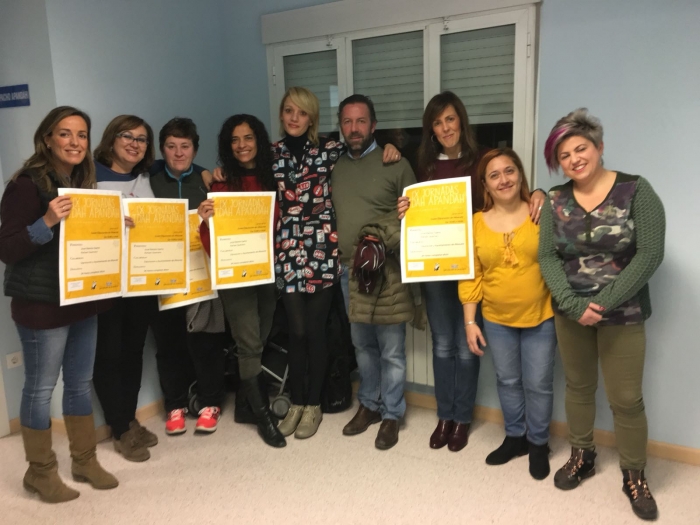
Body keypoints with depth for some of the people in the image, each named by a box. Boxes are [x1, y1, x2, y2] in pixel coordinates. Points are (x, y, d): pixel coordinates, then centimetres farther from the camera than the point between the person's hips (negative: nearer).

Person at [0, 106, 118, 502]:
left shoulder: (84, 182, 8)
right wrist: (46, 222, -30)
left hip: (84, 299, 7)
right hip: (42, 305, -7)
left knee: (80, 383, 15)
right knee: (41, 388, 6)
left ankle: (86, 461, 30)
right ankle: (41, 471, 23)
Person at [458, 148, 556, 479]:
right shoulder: (477, 223, -3)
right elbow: (471, 277, -2)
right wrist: (470, 321, -3)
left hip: (540, 317, -2)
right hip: (496, 320, 2)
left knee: (538, 384, 10)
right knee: (507, 381, 17)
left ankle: (539, 443, 32)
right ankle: (515, 437, 38)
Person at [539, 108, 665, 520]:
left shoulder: (636, 190, -9)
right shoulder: (555, 201, 1)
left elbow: (650, 254, -14)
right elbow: (548, 256, -5)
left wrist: (605, 302, -19)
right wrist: (573, 304, -18)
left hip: (623, 315, -3)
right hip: (571, 313, 3)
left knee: (626, 399, 5)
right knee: (578, 387, 16)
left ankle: (634, 477, 25)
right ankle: (582, 456, 36)